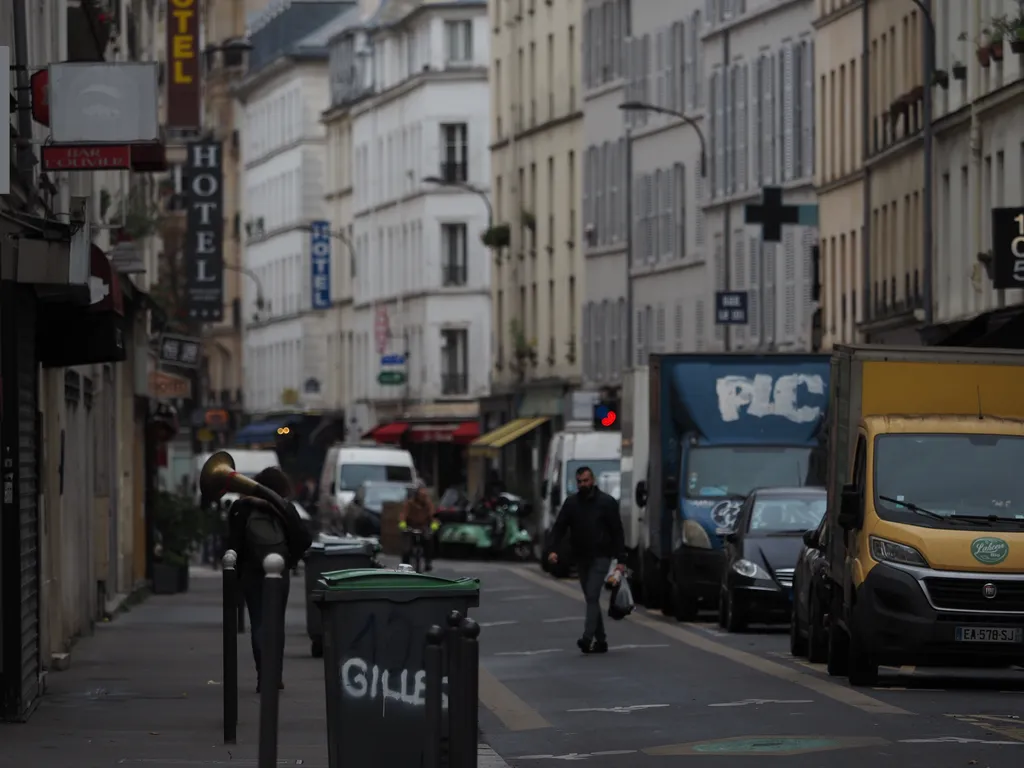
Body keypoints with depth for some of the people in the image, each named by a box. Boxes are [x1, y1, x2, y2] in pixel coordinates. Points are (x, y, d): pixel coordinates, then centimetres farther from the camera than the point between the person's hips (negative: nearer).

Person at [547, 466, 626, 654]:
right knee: (591, 599, 9)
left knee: (592, 596, -16)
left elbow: (617, 531, -4)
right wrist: (554, 549, -14)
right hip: (581, 558, 5)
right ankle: (600, 640, 15)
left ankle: (588, 638, -24)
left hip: (600, 558, -5)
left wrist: (621, 560, -9)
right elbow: (559, 527, 4)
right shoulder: (571, 503, 7)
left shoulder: (607, 502, -4)